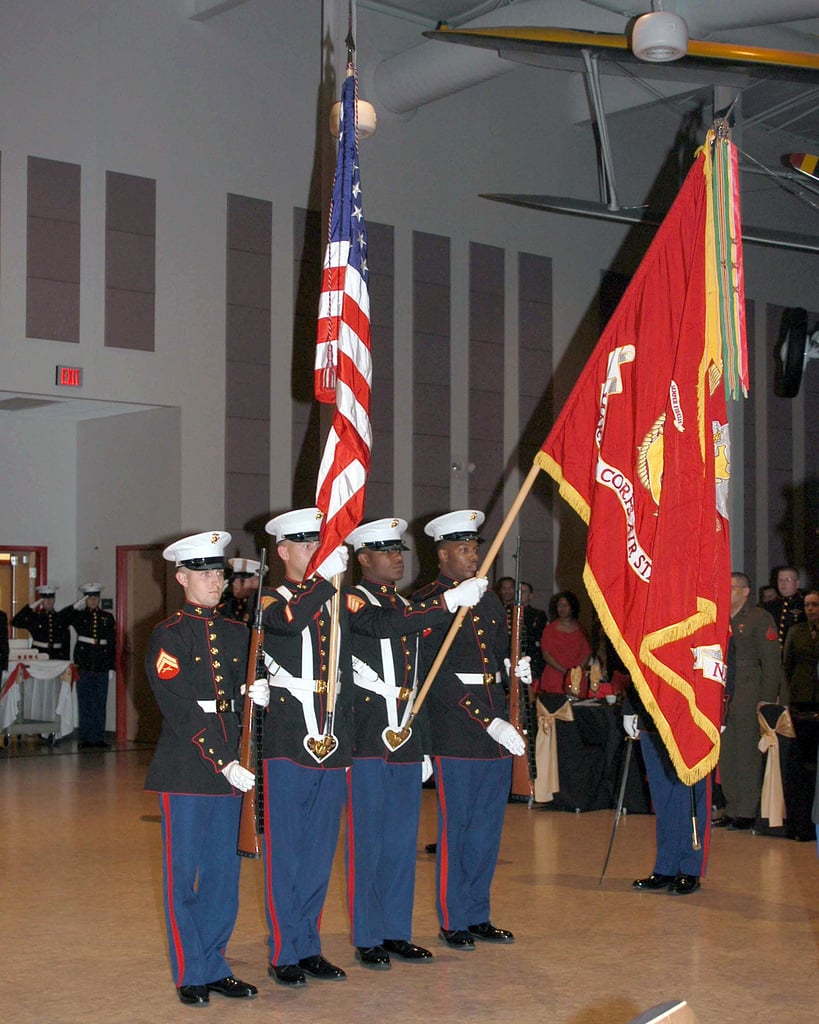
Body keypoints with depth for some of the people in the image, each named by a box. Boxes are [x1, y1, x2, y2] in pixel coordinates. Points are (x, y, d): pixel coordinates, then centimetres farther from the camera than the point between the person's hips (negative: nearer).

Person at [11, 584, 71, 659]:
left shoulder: (61, 617, 9)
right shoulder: (34, 617, 4)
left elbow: (66, 641, 10)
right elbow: (16, 622, -10)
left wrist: (65, 659, 3)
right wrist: (31, 607, -10)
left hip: (57, 658, 2)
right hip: (38, 656, -2)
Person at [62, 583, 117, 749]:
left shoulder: (107, 617, 8)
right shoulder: (78, 615, 6)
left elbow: (112, 644, 8)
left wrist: (111, 667, 2)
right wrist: (76, 606, -7)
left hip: (101, 668, 1)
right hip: (83, 666, -1)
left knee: (100, 704, 4)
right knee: (84, 704, 3)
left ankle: (99, 738, 10)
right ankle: (85, 738, 9)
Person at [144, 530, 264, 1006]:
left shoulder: (237, 634, 12)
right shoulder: (168, 636, -5)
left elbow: (244, 691, 14)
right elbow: (182, 712, -13)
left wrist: (257, 695, -11)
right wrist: (223, 763, -19)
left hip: (233, 766, 5)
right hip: (187, 767, -5)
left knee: (225, 872, 10)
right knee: (184, 875, 2)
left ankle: (216, 967, 21)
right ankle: (191, 974, 12)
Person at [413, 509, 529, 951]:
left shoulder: (488, 600, 15)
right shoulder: (425, 604, -7)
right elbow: (440, 677, -14)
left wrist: (518, 669, -2)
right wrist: (488, 722, -18)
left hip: (497, 729, 7)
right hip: (455, 734, -7)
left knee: (487, 829, 11)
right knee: (455, 827, 1)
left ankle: (478, 916, 22)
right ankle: (453, 921, 11)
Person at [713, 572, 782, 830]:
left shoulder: (760, 619, -3)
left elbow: (772, 664, -6)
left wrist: (766, 701, -12)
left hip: (748, 697, -6)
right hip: (722, 697, 6)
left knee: (747, 754, -3)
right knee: (725, 754, 7)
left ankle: (747, 812, 4)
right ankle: (732, 808, 16)